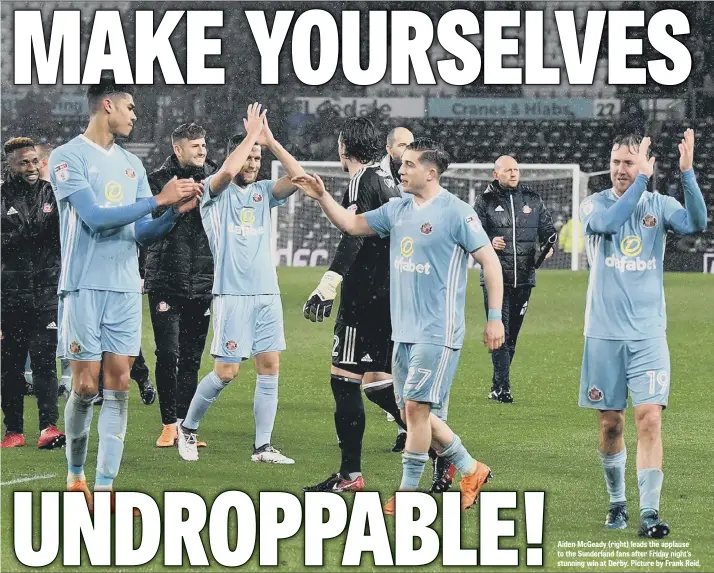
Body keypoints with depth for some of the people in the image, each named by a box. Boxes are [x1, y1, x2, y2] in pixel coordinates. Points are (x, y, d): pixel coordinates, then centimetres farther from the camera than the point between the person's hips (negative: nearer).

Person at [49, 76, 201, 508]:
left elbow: (143, 233, 14)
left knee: (119, 384, -1)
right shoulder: (69, 157, -5)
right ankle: (75, 475, 15)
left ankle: (105, 486, 0)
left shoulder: (132, 164, 14)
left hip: (126, 289, 5)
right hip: (85, 288, -5)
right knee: (86, 386, -4)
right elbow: (95, 217, -15)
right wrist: (158, 200, -15)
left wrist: (176, 212, -5)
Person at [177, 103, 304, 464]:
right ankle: (188, 428, 16)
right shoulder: (216, 191, -1)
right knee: (226, 371, -5)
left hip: (267, 293, 5)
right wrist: (252, 134, -13)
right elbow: (228, 171, -23)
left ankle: (263, 447, 3)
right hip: (232, 294, -5)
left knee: (270, 367, -1)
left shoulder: (263, 192, 13)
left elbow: (297, 177, -1)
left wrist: (270, 140, -4)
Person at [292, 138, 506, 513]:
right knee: (411, 411, 9)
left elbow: (490, 262, -7)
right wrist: (322, 197, 5)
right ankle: (470, 470, 23)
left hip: (438, 331, -8)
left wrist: (495, 317, -10)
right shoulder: (398, 210, 11)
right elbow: (352, 225, 19)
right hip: (403, 329, 8)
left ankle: (408, 491, -2)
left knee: (416, 406, -11)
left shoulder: (456, 212, -9)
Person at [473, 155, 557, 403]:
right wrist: (489, 243, -21)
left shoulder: (532, 200, 12)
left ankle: (498, 387, 17)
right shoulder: (485, 202, 3)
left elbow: (548, 229, 18)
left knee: (512, 334, 8)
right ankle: (502, 387, -12)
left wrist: (548, 244, -4)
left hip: (524, 278, 4)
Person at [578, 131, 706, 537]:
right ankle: (617, 502, 25)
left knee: (650, 418, -12)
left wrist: (687, 172, -27)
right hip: (604, 333, 1)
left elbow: (696, 223, -18)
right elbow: (608, 222, -23)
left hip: (648, 333, -1)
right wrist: (643, 180, -23)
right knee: (610, 423, 7)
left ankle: (650, 512, -13)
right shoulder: (595, 205, 2)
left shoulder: (660, 205, 3)